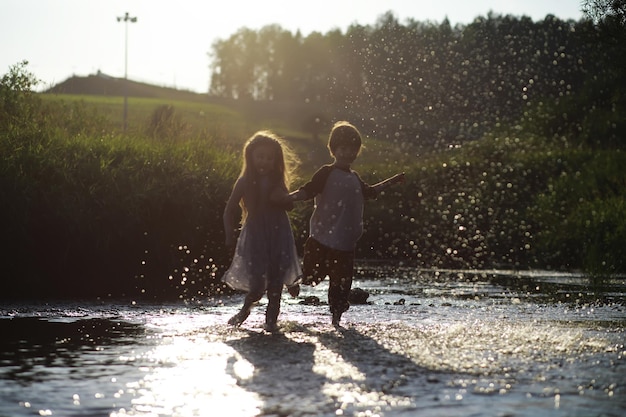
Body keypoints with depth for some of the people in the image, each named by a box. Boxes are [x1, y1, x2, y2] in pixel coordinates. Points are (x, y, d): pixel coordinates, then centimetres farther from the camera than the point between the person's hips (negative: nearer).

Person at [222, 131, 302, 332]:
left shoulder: (278, 183, 3)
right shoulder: (245, 182, -4)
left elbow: (290, 206, 10)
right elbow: (230, 210, -1)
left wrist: (281, 199, -13)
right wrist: (230, 235, -11)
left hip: (278, 234, 2)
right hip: (255, 234, -2)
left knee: (276, 278, -2)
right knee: (257, 282, -6)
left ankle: (271, 318, 8)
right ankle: (245, 309, 24)